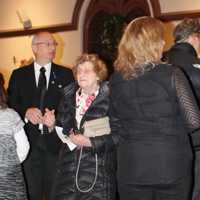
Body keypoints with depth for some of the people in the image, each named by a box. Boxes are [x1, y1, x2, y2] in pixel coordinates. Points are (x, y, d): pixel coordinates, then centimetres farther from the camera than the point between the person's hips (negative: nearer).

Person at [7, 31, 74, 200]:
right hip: (29, 141, 0)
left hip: (55, 141, 0)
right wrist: (26, 112, -14)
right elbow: (11, 105, 5)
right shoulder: (19, 75, 9)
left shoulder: (65, 74, 8)